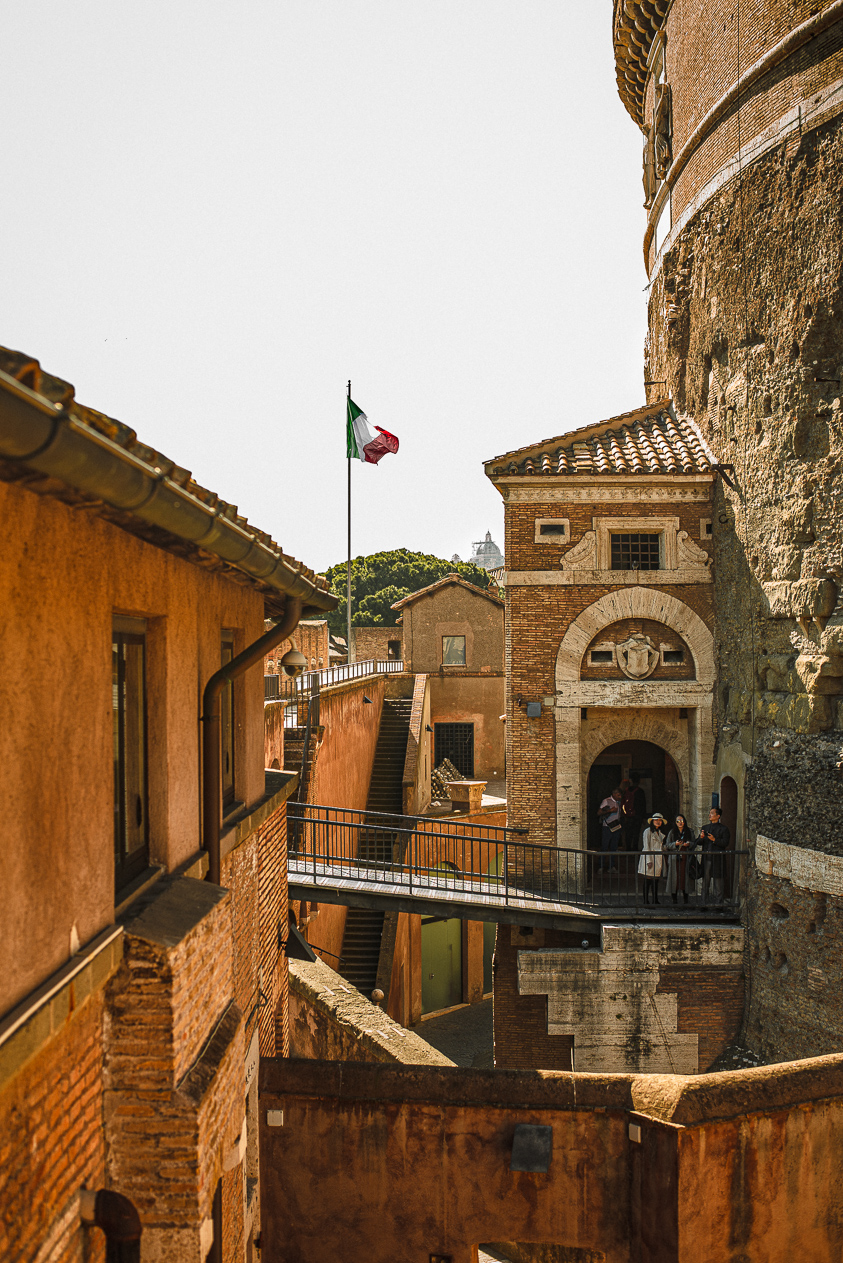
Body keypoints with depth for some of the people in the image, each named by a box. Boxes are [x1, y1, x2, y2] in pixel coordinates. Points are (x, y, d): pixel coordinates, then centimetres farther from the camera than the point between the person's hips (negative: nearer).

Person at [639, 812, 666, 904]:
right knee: (648, 881, -5)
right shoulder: (648, 831, -4)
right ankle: (646, 902, -1)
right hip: (649, 858, -7)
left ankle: (655, 901, 13)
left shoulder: (660, 832, 18)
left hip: (658, 859, 7)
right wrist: (649, 860, -16)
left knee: (656, 881, 7)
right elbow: (646, 847, -9)